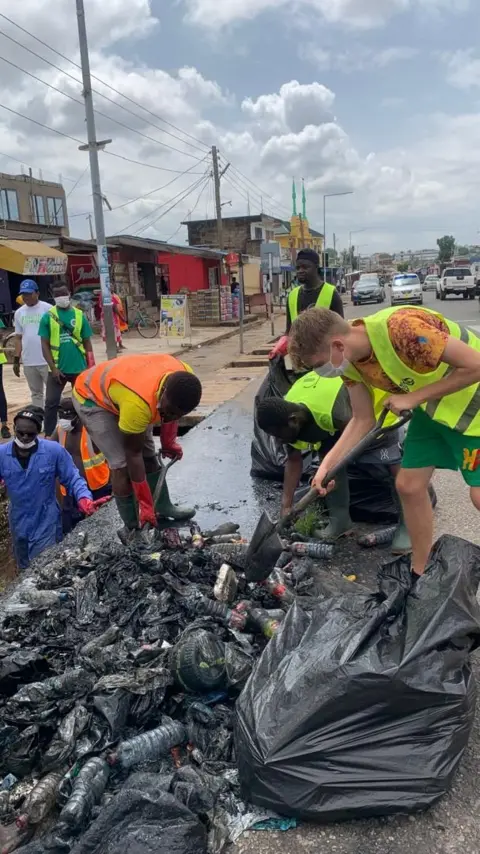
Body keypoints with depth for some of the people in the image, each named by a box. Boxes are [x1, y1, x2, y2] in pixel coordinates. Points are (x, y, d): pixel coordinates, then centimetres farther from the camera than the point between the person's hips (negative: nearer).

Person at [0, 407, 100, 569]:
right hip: (18, 525, 4)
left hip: (46, 524, -4)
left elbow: (72, 478, -10)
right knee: (25, 571, 25)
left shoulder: (54, 451, -17)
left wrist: (84, 497, -27)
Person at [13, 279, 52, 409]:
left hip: (47, 360, -5)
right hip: (28, 362, 5)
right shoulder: (19, 312, 11)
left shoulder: (48, 309, -4)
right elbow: (18, 338, 15)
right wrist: (16, 359, 11)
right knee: (36, 393, 14)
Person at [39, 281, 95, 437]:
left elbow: (87, 343, 5)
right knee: (51, 402, -2)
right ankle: (48, 436, 9)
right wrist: (53, 368, -11)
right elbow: (45, 345, -3)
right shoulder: (48, 316, -3)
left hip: (79, 368, 2)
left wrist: (91, 367, 2)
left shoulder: (79, 315, 1)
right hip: (58, 369, -1)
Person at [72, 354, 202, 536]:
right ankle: (133, 527, -2)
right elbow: (133, 454, -30)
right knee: (122, 464, -15)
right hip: (92, 398, -7)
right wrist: (146, 505, -23)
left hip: (118, 387, 7)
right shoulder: (138, 402, -44)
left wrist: (169, 442, 7)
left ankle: (163, 507, 25)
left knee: (149, 454, 9)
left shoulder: (183, 376, -25)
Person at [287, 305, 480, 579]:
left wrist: (413, 398, -25)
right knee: (409, 486, 6)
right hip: (433, 407, 7)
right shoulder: (350, 361, -10)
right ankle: (420, 574, 23)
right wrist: (329, 464, -12)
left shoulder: (401, 327, -35)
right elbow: (363, 420, -2)